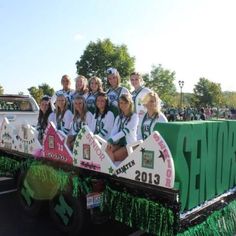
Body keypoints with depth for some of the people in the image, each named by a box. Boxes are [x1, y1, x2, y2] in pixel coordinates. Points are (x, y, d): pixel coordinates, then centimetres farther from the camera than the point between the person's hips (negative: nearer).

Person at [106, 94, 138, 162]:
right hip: (119, 143, 5)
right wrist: (110, 141, -16)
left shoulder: (134, 116, -2)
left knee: (113, 156, -24)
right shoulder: (118, 118, 18)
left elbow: (126, 131, -15)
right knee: (107, 150, -24)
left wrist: (111, 139, -21)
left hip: (130, 144, -5)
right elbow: (114, 131, 4)